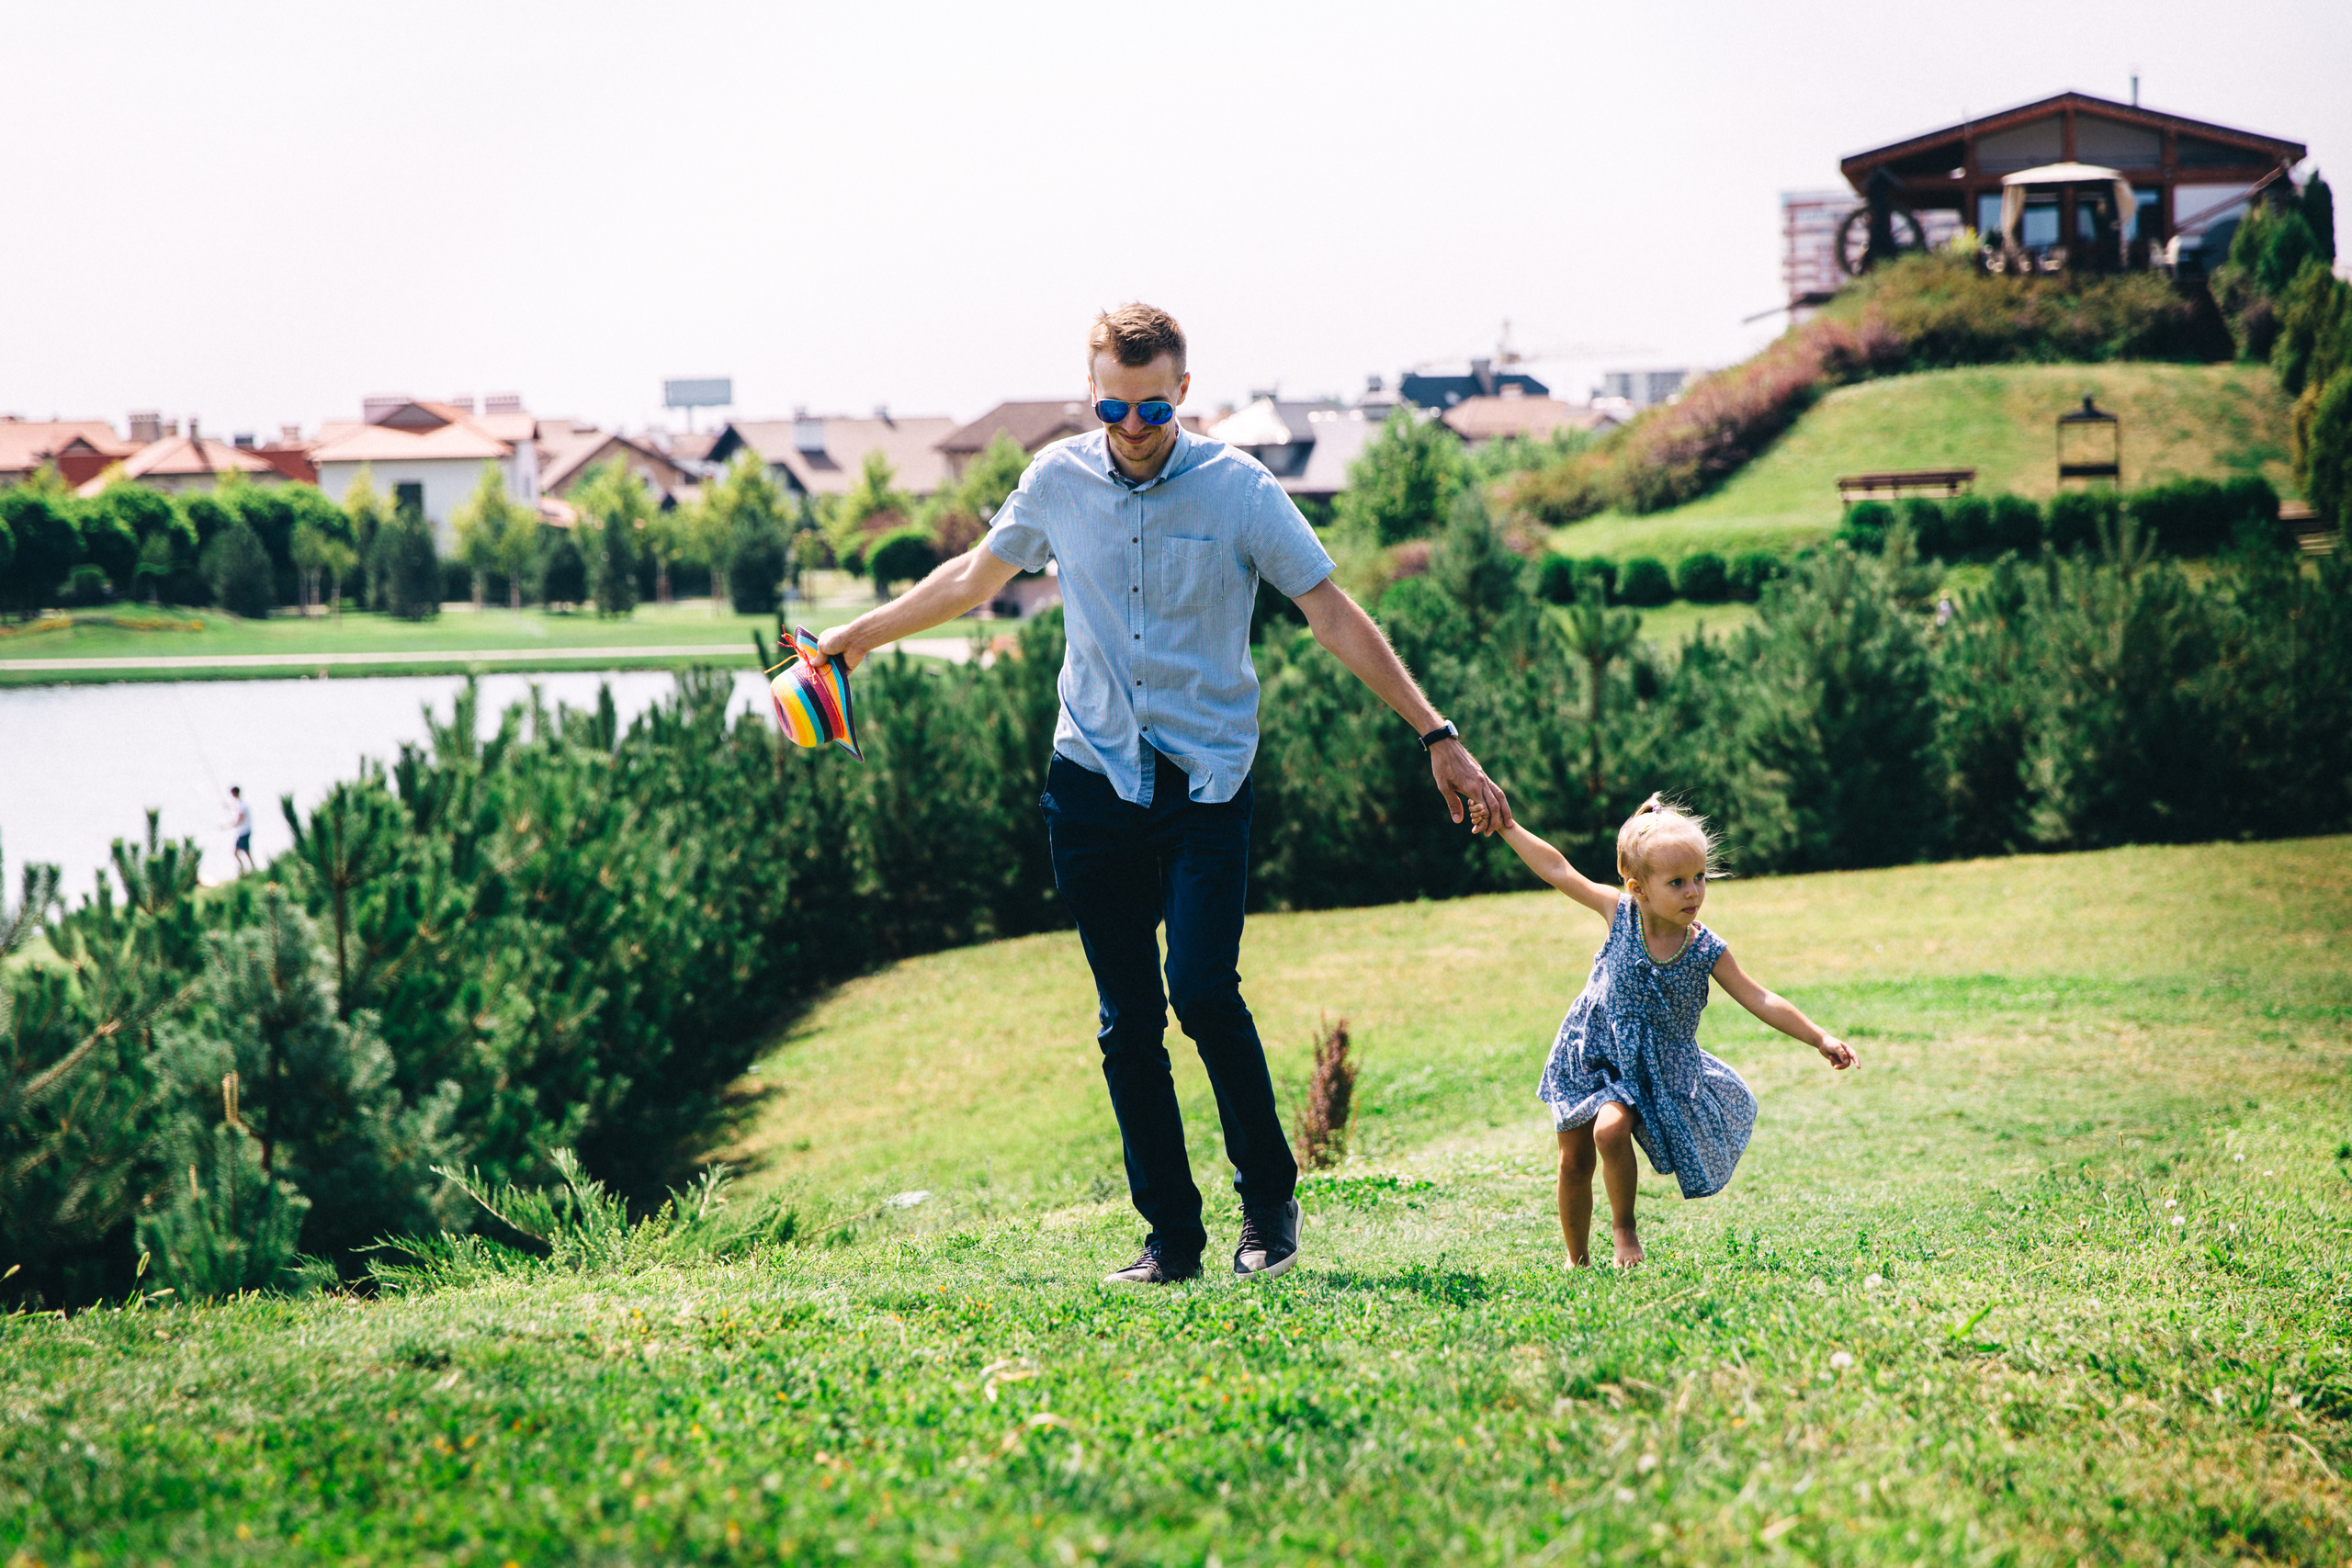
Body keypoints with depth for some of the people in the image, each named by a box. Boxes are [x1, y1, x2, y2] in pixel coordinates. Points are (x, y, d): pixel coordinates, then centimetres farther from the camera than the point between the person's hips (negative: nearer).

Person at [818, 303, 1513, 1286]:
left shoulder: (1238, 488, -5)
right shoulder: (1058, 481, 4)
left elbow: (1335, 620, -3)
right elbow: (974, 578, 22)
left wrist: (1437, 737, -7)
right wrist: (859, 636, 28)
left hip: (1206, 781, -3)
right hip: (1093, 783, 3)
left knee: (1203, 991, -18)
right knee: (1126, 1023, 2)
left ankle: (1269, 1201, 2)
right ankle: (1171, 1237, 10)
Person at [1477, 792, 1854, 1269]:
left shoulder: (1706, 950, -15)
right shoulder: (1621, 914, -14)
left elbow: (1761, 1001, -11)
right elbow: (1557, 870, -9)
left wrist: (1820, 1039, -16)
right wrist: (1506, 827, -9)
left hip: (1656, 1067, -1)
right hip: (1591, 1054, 2)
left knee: (1611, 1129, -28)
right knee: (1574, 1161, 5)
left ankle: (1623, 1224, -2)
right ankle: (1577, 1259, 26)